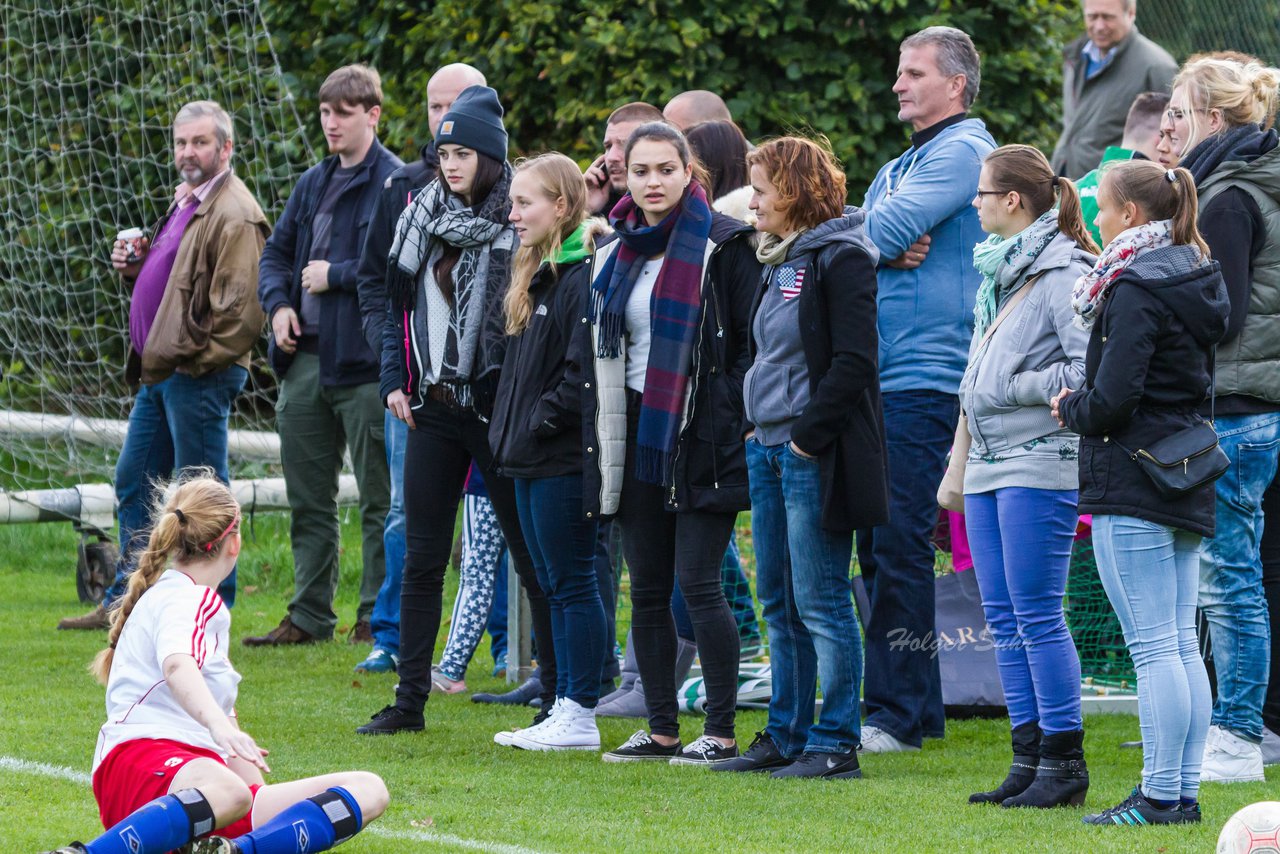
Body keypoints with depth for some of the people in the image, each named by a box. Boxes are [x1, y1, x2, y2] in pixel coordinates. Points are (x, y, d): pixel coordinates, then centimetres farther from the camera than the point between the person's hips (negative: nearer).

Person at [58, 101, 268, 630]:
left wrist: (194, 359, -17)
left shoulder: (234, 215, -14)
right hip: (160, 371, 11)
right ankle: (124, 602, 22)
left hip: (200, 378, -11)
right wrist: (136, 264, 10)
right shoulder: (185, 202, 18)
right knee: (134, 486, 14)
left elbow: (241, 308, -21)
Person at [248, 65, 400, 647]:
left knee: (379, 500, 1)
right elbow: (277, 251, 23)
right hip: (306, 357, 8)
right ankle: (309, 616, 20)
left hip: (365, 363, -8)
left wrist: (335, 276, -12)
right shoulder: (312, 183, 16)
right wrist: (278, 303, 4)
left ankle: (378, 617, 7)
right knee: (307, 499, 12)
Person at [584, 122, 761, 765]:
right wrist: (601, 438, 15)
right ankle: (661, 730, 13)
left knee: (698, 584, -9)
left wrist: (727, 417, -14)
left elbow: (754, 341, -8)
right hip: (635, 434, 7)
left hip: (700, 439, -7)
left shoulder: (722, 246, -6)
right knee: (646, 590, 7)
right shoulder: (615, 253, 14)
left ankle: (721, 731, -4)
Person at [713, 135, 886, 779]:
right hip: (768, 448, 9)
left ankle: (835, 744, -2)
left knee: (820, 602, -6)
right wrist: (754, 425, 13)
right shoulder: (780, 261, 16)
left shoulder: (841, 259, -11)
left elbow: (854, 361, -17)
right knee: (779, 603, 12)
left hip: (815, 453, -9)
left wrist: (809, 435, -18)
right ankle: (785, 736, 18)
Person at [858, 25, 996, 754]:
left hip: (925, 375, -10)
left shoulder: (963, 151, -7)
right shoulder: (901, 166, 22)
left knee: (900, 545, -11)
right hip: (881, 378, 10)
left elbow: (885, 230, -16)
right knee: (880, 544, 10)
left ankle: (897, 714, -10)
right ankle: (916, 706, 15)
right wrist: (889, 252, -9)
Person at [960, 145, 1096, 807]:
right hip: (989, 463, 10)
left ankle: (1064, 762, -4)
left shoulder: (1063, 276, -12)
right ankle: (1028, 758, 12)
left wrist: (1016, 389, -15)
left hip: (1039, 463, -10)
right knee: (1003, 618, 8)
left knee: (1037, 614, -8)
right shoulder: (999, 272, 18)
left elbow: (1093, 370, -21)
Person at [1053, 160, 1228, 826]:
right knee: (1182, 645, 9)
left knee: (1152, 648, -8)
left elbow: (1112, 397, -21)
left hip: (1131, 481, -9)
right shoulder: (1194, 280, 13)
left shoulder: (1136, 290, -14)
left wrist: (1069, 408, 0)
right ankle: (1183, 790, 12)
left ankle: (1161, 796, -7)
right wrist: (1084, 406, 18)